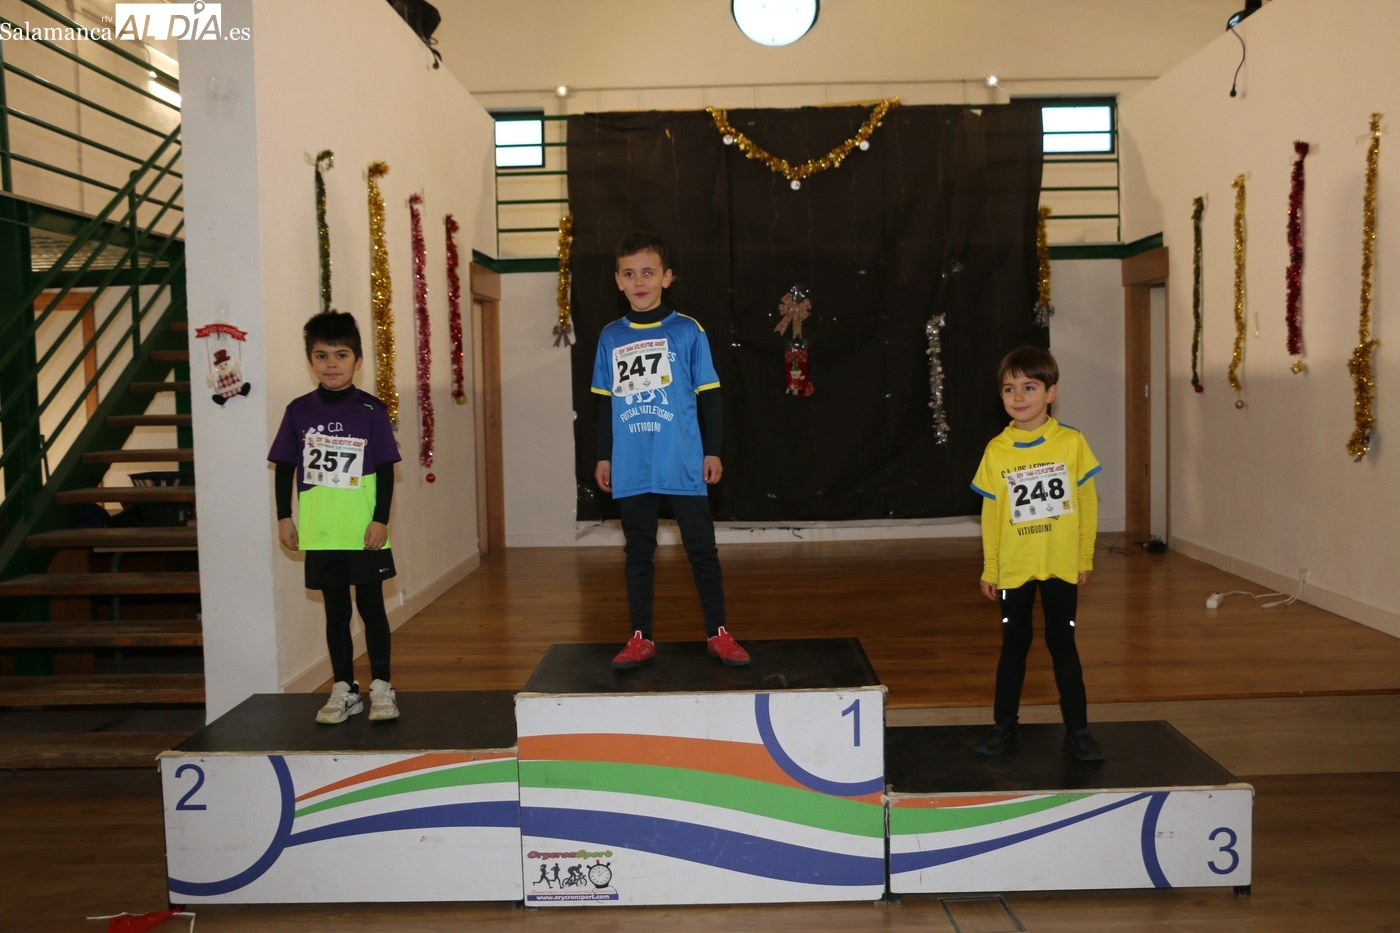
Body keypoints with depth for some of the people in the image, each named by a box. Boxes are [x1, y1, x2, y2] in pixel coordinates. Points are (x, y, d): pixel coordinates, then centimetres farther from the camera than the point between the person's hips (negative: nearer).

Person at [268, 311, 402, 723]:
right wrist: (284, 517, 4)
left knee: (371, 607, 6)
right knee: (335, 611, 12)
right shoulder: (299, 411, 2)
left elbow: (385, 469, -4)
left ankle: (381, 688, 18)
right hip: (320, 535, 2)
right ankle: (344, 690, 22)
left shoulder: (371, 410, -5)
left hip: (364, 534, -2)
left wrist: (381, 519, -8)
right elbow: (284, 467, 8)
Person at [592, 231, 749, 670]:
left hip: (683, 466, -2)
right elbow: (605, 402, 13)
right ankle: (640, 638, 18)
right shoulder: (610, 337, 7)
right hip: (631, 469, 3)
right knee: (638, 553, 10)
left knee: (702, 549, 5)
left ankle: (718, 633, 16)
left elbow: (708, 396, 2)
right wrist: (603, 456, 12)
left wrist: (712, 451, 0)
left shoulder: (688, 331, -1)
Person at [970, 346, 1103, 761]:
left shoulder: (1071, 443, -5)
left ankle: (1077, 729, 20)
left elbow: (1087, 503, 1)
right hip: (1014, 567, 1)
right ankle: (1004, 726, 22)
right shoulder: (996, 451, -3)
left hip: (1061, 565, -1)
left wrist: (1085, 559, 1)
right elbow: (991, 514, 1)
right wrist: (989, 570, 3)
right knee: (1014, 643, 11)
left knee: (1062, 642, 8)